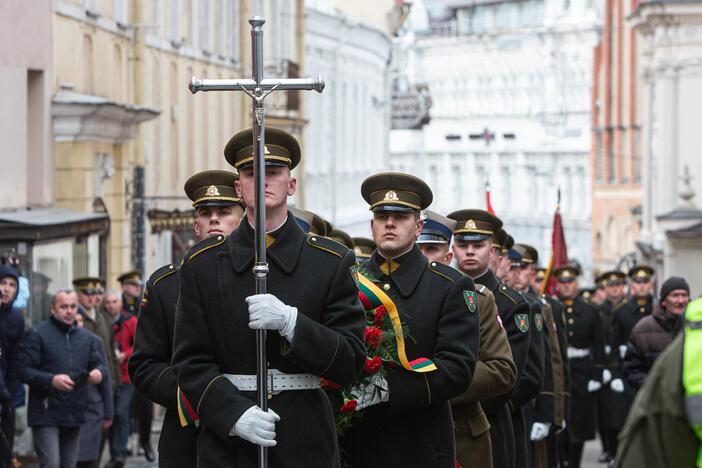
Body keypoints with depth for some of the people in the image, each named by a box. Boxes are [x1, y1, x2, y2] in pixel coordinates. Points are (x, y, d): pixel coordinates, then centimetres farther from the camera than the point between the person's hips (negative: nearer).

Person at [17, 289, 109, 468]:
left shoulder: (87, 338, 14)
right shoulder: (36, 334, -3)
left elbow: (101, 364, 10)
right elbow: (24, 370, -10)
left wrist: (99, 373, -15)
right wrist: (51, 380, -25)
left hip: (75, 415, 6)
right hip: (46, 414, -5)